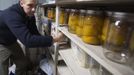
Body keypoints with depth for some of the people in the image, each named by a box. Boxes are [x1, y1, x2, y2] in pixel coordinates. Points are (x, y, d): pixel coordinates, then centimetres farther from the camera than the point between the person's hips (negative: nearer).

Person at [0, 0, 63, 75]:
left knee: (24, 63, 14)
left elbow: (35, 33, -6)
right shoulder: (12, 15, -38)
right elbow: (27, 40, -46)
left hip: (11, 42, 8)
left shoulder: (30, 16, -12)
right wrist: (53, 39, -44)